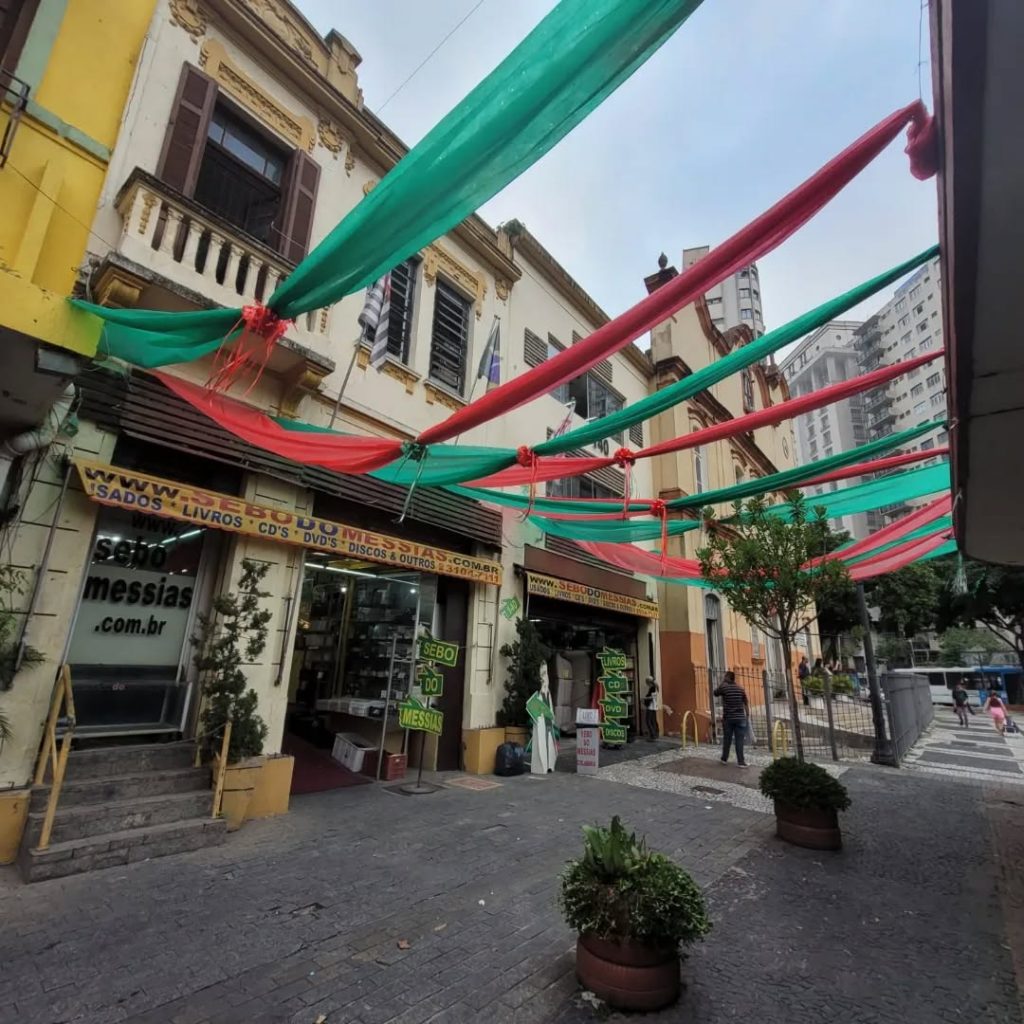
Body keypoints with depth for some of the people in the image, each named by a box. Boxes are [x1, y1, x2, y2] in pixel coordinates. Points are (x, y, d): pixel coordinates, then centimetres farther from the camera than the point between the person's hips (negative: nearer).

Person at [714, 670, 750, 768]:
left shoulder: (724, 687, -6)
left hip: (728, 717, -1)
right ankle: (741, 762, 0)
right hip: (740, 717, 1)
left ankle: (724, 759, 21)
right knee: (739, 740, 2)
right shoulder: (740, 688, 3)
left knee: (727, 739, 10)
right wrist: (747, 715, 12)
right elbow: (746, 703, 5)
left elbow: (715, 693, 12)